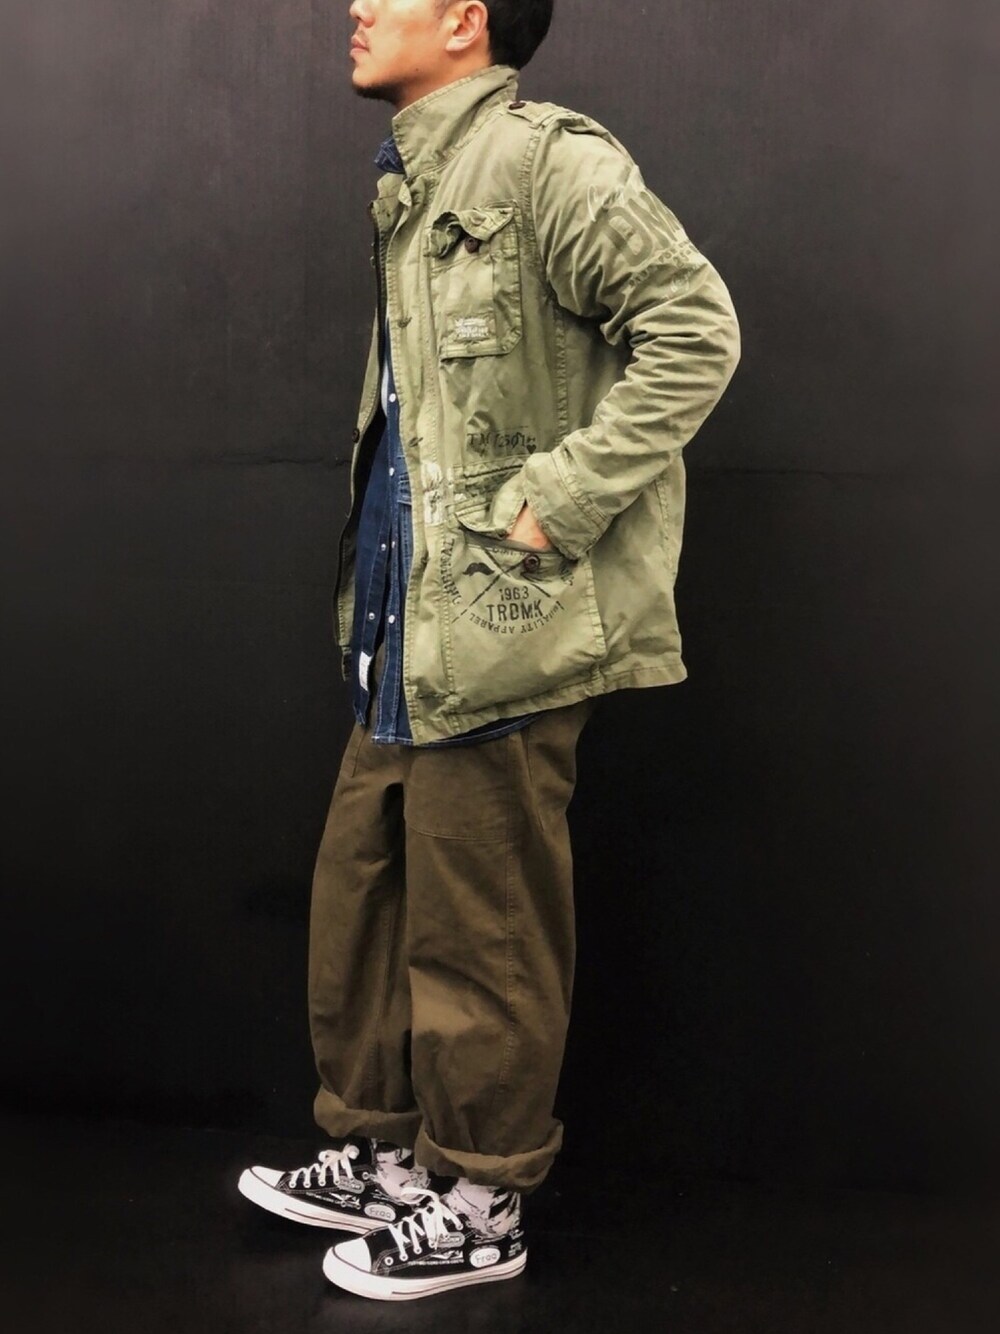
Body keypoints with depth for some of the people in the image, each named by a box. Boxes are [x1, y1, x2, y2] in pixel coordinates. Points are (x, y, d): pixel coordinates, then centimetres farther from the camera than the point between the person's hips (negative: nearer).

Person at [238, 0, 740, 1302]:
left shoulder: (546, 158, -11)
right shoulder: (413, 182, 16)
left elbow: (696, 328, -18)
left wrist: (555, 505, -20)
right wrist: (374, 587, 10)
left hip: (503, 629, -9)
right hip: (407, 626, 9)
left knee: (477, 935, 2)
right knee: (360, 895, 16)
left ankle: (482, 1205, 19)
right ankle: (380, 1154, 32)